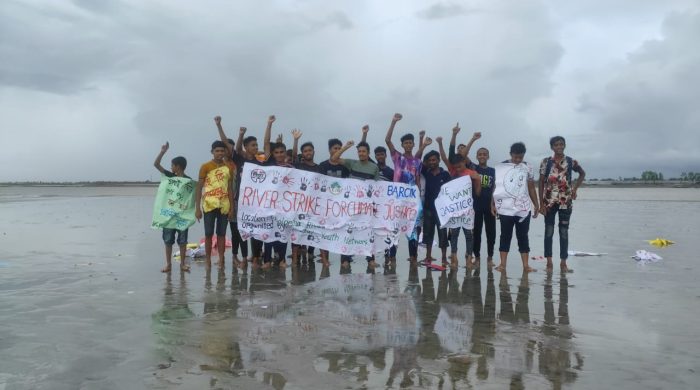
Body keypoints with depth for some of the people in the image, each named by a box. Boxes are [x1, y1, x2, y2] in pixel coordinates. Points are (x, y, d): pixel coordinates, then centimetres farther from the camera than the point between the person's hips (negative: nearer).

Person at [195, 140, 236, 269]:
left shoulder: (229, 167, 7)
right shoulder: (205, 166, -2)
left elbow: (230, 188, 9)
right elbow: (199, 188, -2)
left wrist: (232, 207, 4)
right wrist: (197, 208, -8)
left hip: (224, 205, 2)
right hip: (209, 205, -2)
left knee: (221, 234, 7)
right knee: (209, 234, 2)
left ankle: (221, 260, 12)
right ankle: (208, 260, 10)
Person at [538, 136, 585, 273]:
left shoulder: (571, 162, 3)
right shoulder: (546, 162, 0)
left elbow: (582, 173, 21)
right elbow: (541, 183, 0)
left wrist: (575, 188, 6)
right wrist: (541, 204, -5)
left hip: (566, 202, 1)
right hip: (549, 201, -1)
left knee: (564, 232, 5)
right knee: (549, 231, 3)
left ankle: (563, 263, 12)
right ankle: (549, 262, 10)